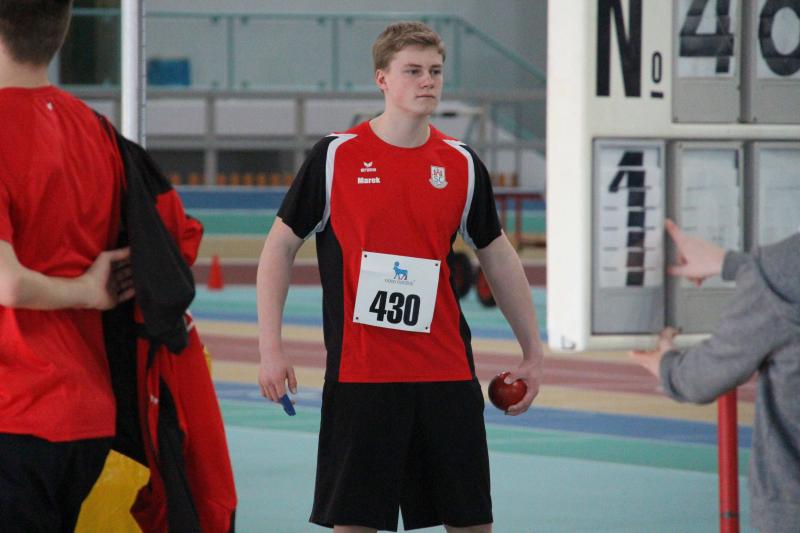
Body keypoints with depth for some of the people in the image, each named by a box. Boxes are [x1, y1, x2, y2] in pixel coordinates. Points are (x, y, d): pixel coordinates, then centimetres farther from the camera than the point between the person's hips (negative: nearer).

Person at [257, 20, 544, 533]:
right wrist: (271, 347, -5)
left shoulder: (462, 164, 6)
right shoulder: (336, 156, -3)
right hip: (359, 371, -3)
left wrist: (533, 353, 15)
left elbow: (499, 257, 16)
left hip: (447, 373, 3)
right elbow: (281, 245, 2)